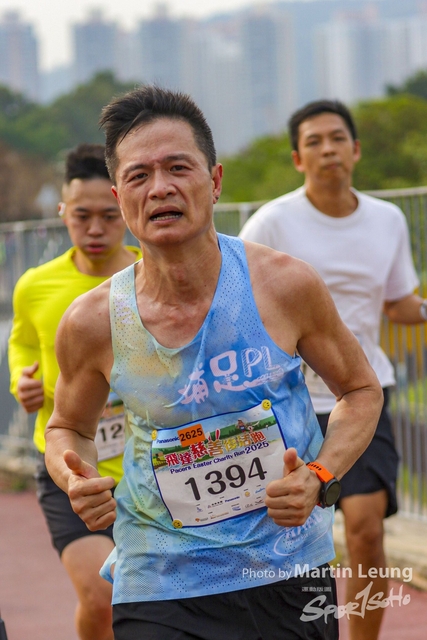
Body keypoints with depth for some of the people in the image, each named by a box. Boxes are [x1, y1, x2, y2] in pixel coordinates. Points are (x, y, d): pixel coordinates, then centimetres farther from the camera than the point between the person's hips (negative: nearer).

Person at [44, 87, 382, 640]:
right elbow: (68, 428, 10)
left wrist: (320, 479, -12)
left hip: (289, 576, 1)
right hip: (159, 594, -1)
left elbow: (361, 390, 5)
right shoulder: (93, 324, -10)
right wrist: (76, 481, -13)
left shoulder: (284, 285, -11)